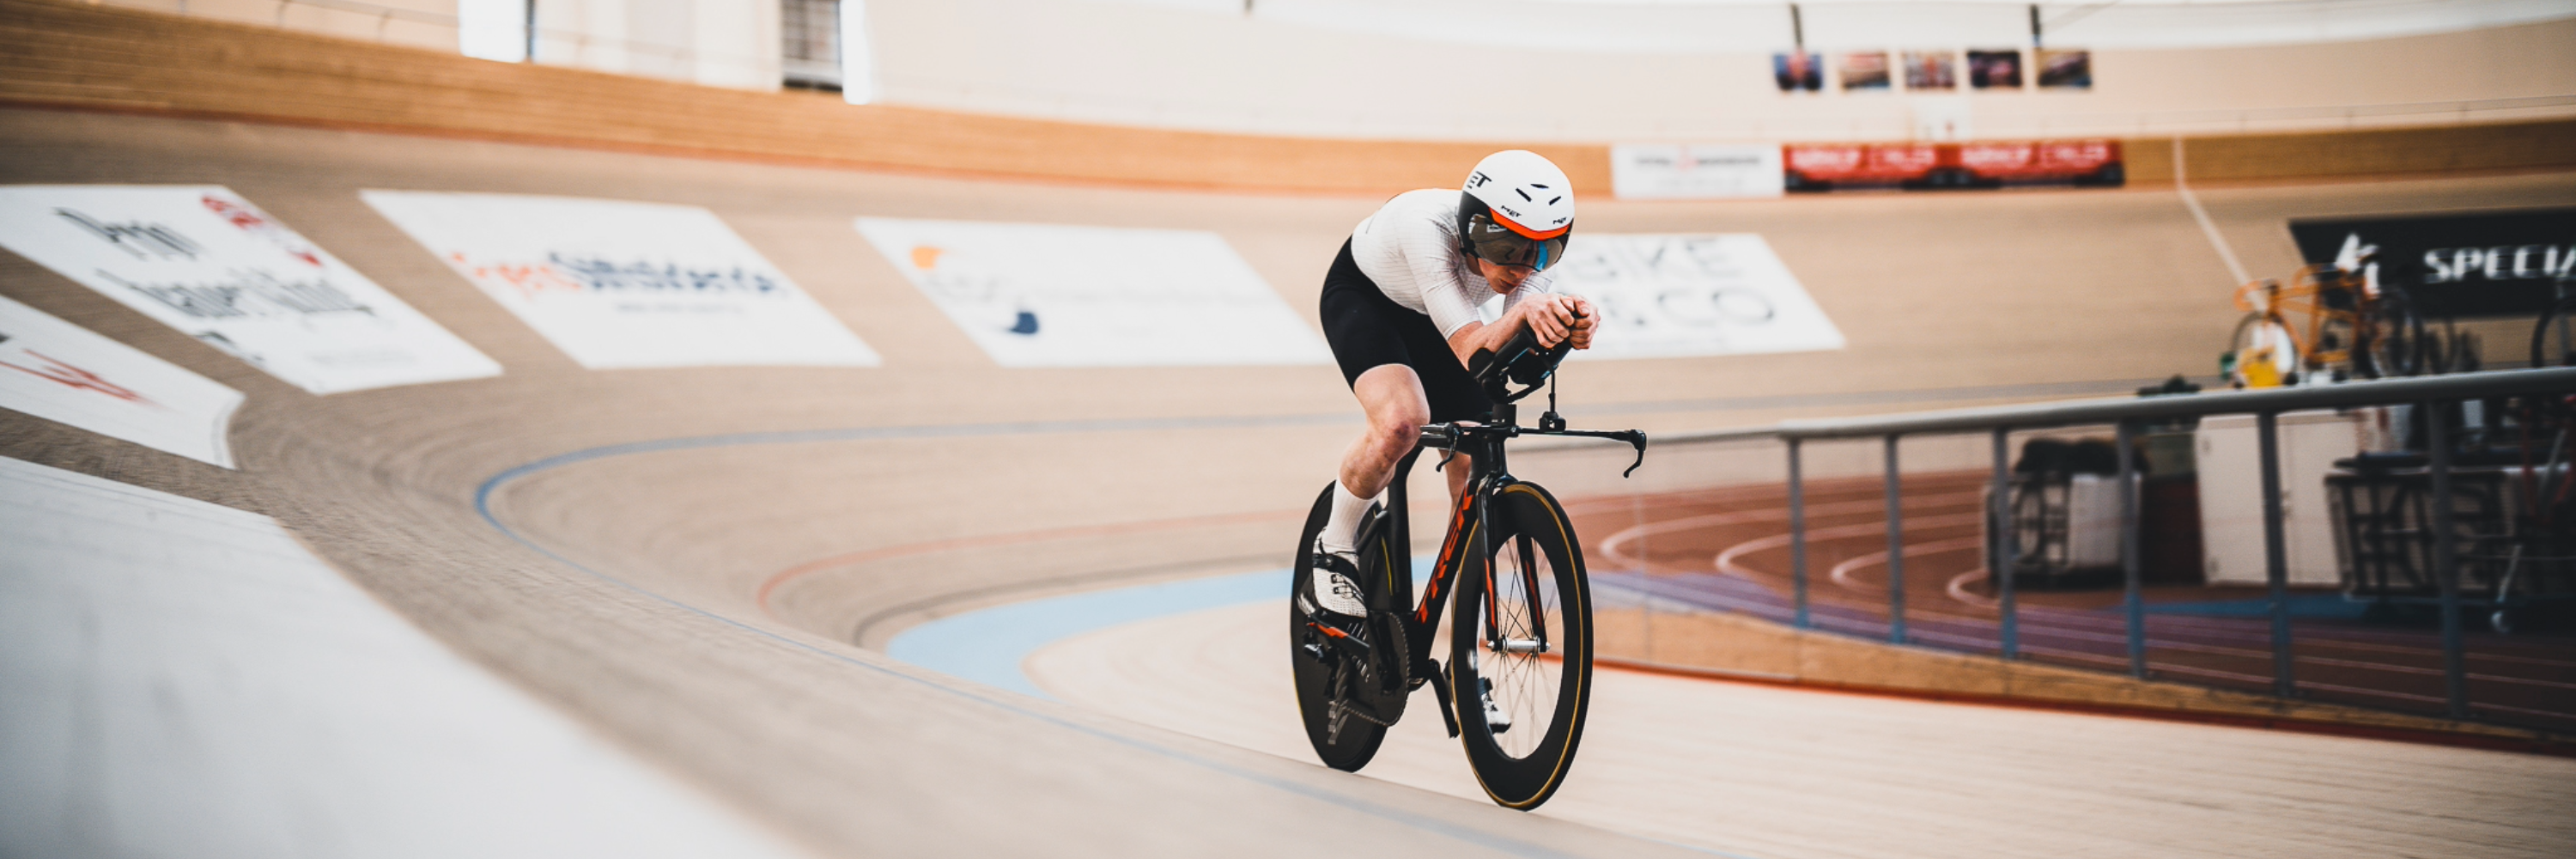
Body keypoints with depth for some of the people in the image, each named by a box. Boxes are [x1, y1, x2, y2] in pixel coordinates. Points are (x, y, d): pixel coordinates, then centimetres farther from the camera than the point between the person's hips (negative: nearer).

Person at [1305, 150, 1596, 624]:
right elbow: (1471, 354, -45)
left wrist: (1568, 327, -56)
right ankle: (1334, 549, -8)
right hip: (1363, 297, -5)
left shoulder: (1526, 248, -28)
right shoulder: (1427, 225, -42)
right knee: (1402, 421, -34)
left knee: (1476, 472, 0)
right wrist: (1523, 311, -64)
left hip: (1435, 318, 5)